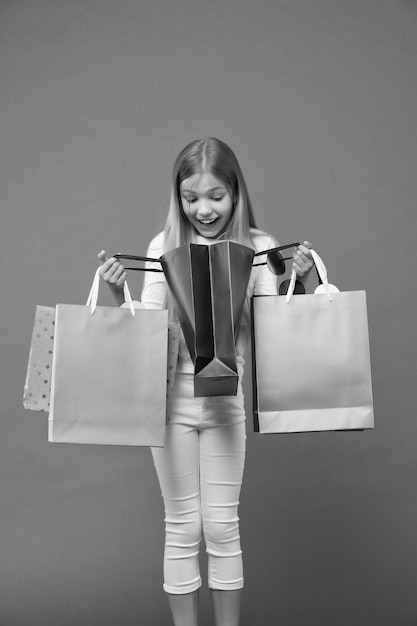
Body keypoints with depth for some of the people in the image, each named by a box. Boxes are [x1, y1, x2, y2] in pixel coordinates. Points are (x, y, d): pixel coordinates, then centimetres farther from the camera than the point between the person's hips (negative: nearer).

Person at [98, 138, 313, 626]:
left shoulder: (258, 247, -4)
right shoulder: (164, 246, -3)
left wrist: (297, 282, -20)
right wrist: (119, 293, -19)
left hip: (227, 398, 0)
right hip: (171, 396, 1)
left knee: (221, 525, 12)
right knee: (181, 526, 13)